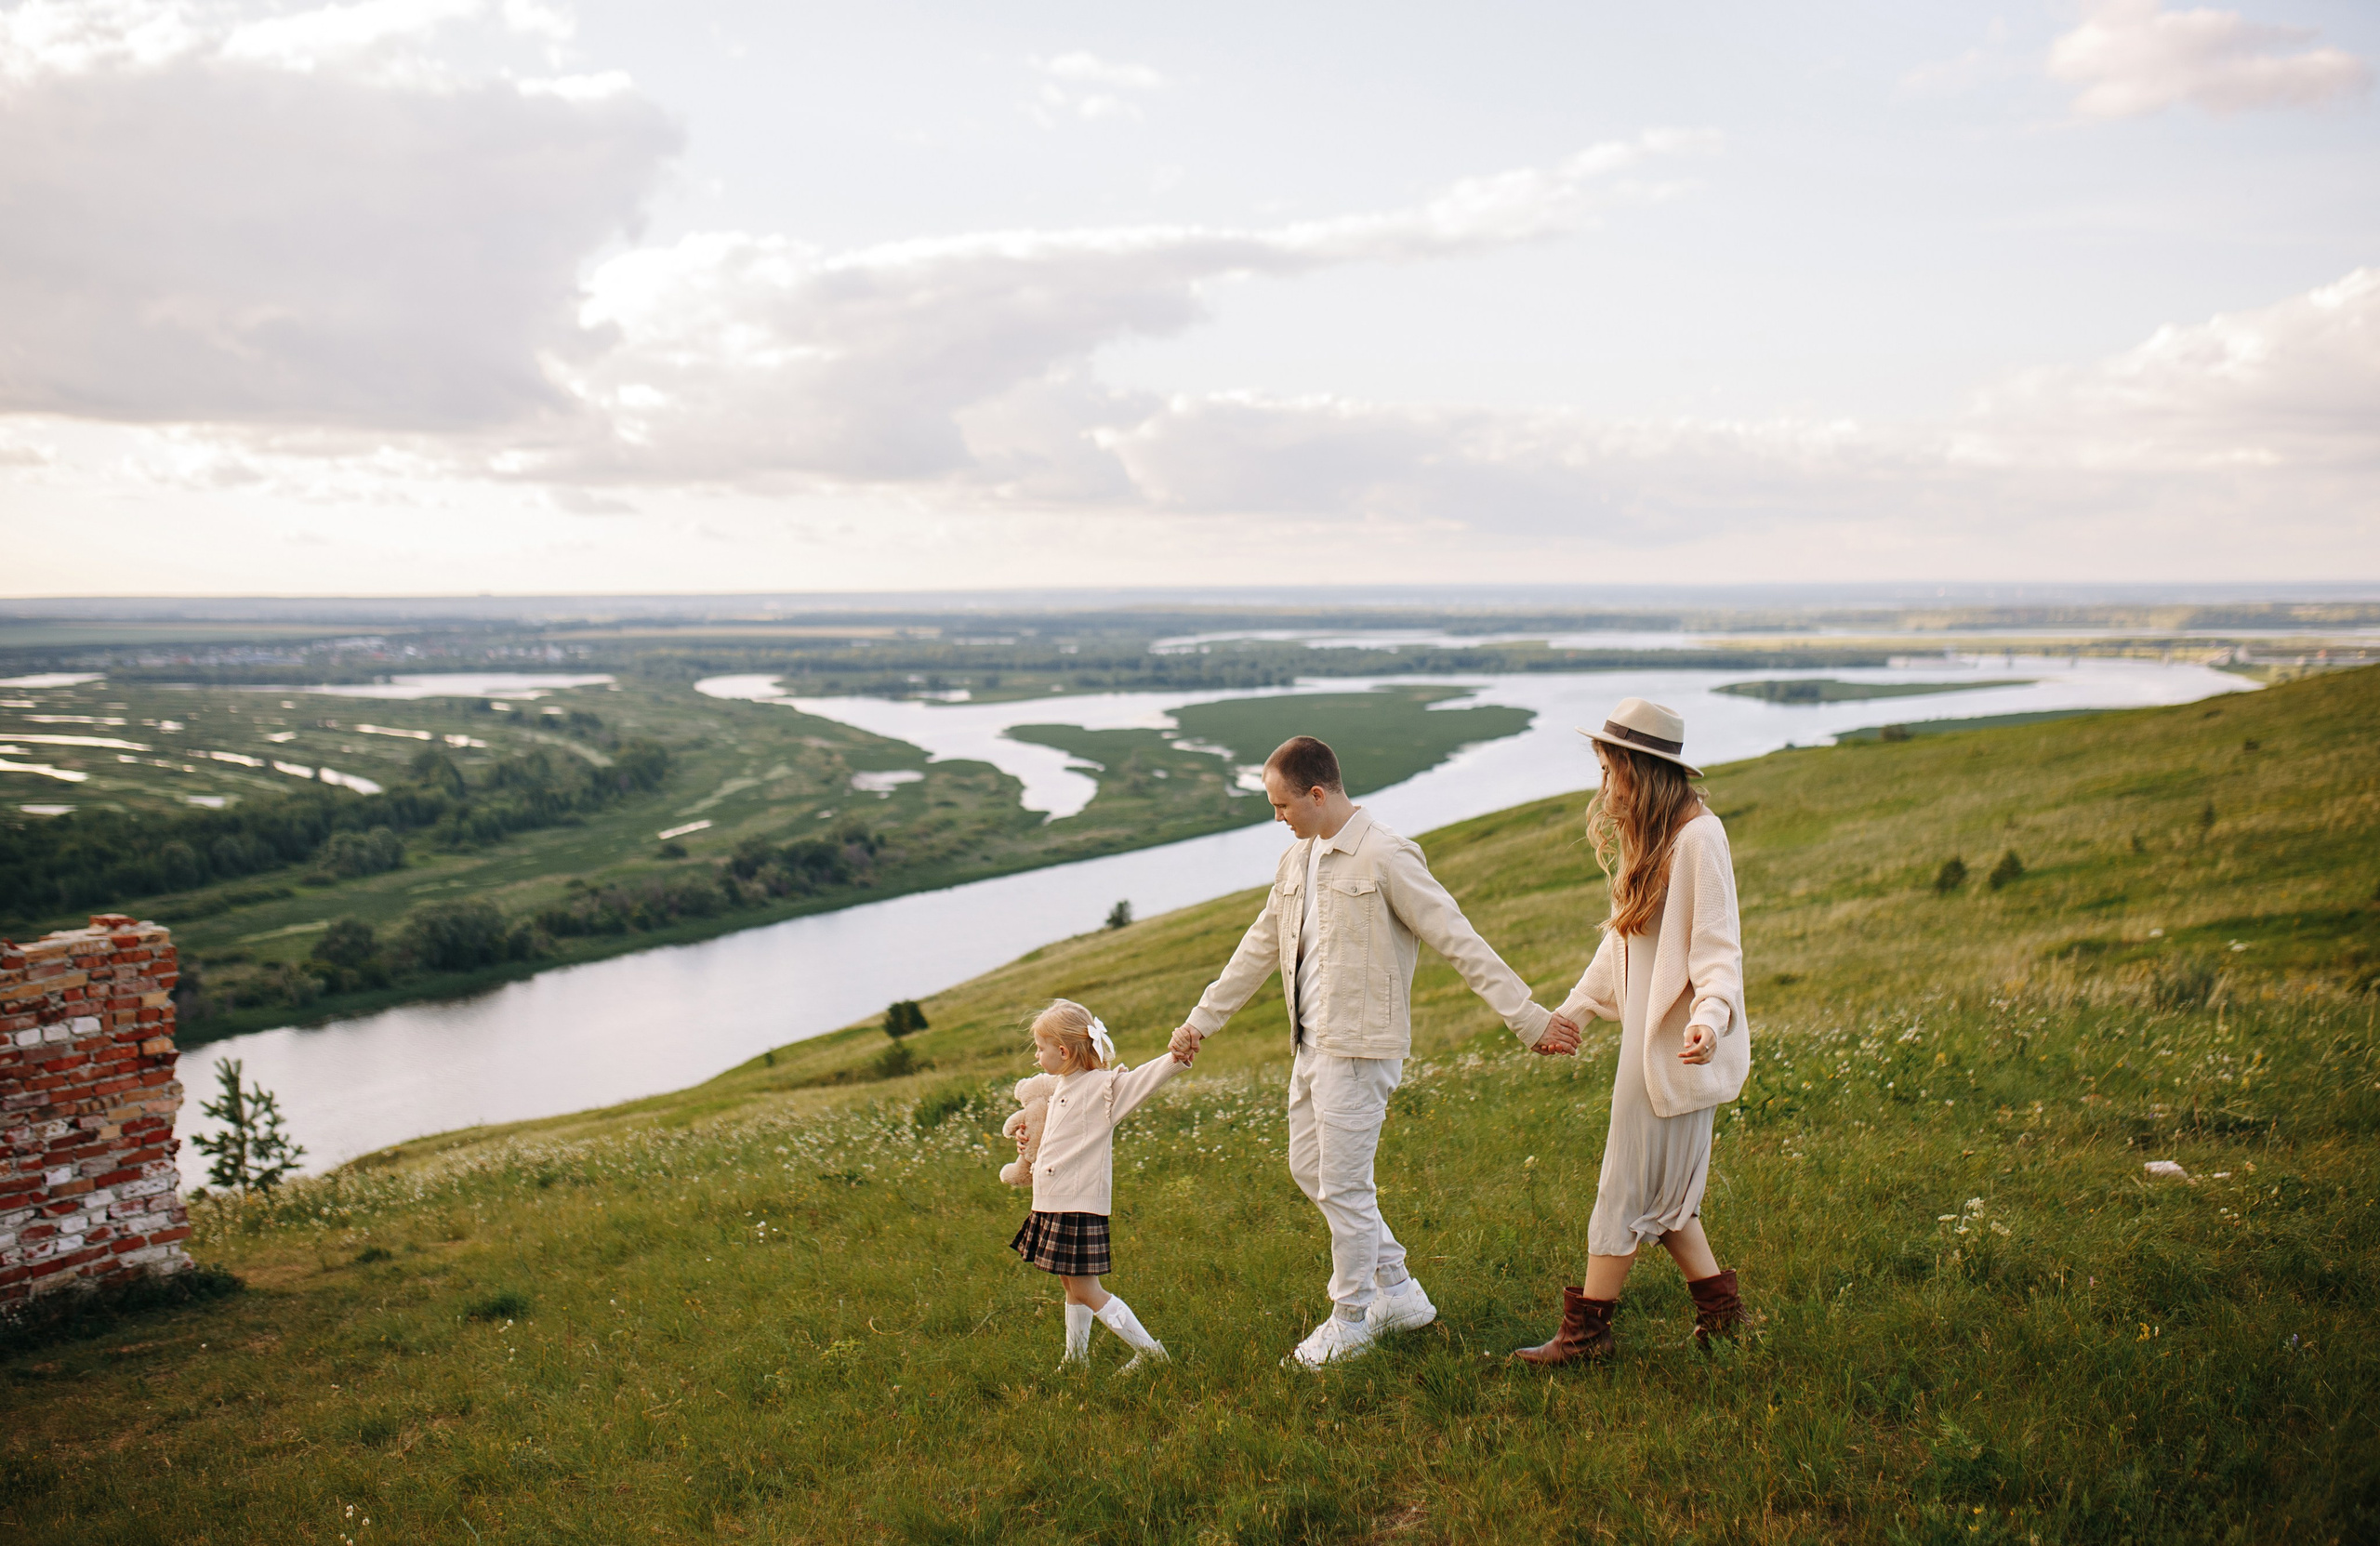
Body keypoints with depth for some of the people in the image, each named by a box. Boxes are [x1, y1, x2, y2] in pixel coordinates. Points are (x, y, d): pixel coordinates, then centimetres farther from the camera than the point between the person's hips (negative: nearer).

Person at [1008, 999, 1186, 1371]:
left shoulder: (1101, 1086, -15)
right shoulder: (1063, 1089, 14)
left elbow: (1145, 1077, -30)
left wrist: (1176, 1059, -46)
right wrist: (1030, 1147, 25)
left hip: (1079, 1208, -9)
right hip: (1054, 1206, 9)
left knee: (1086, 1291, -6)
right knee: (1072, 1285, 19)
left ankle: (1148, 1350, 1)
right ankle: (1075, 1356, 30)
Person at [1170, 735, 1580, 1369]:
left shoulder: (1385, 858, -15)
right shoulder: (1296, 862, 11)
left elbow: (1461, 942, -16)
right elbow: (1259, 949, 22)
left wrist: (1529, 1019, -19)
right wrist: (1201, 1020, 26)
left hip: (1360, 1048, -9)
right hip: (1312, 1044, 9)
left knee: (1343, 1184, -1)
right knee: (1309, 1169, 15)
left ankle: (1351, 1320, 17)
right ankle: (1398, 1291, 28)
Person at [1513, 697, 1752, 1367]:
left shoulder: (1698, 839, -17)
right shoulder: (1649, 840, 13)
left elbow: (1719, 948, -20)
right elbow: (1622, 938, 21)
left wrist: (1710, 1017, -36)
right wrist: (1572, 1009, 24)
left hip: (1675, 1043, -9)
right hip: (1646, 1037, 9)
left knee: (1631, 1185, -1)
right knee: (1660, 1188, 14)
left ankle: (1587, 1328, 8)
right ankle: (1719, 1305, 24)